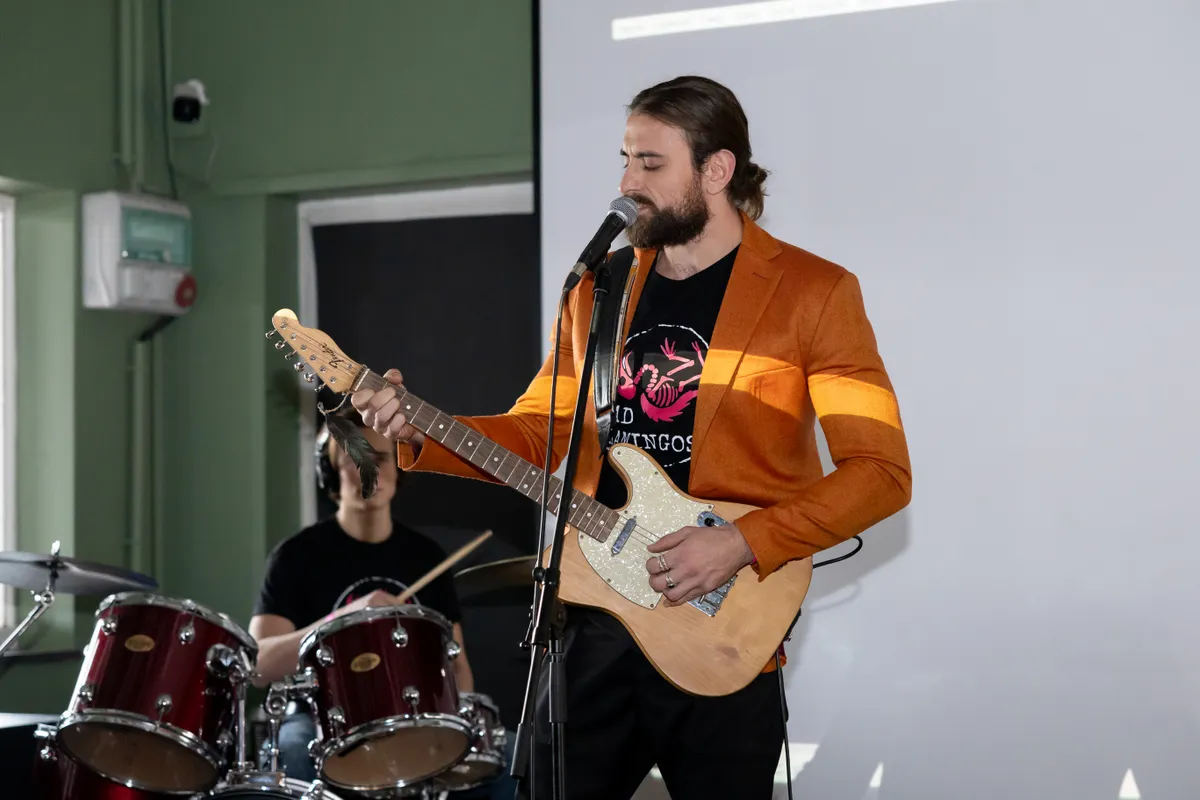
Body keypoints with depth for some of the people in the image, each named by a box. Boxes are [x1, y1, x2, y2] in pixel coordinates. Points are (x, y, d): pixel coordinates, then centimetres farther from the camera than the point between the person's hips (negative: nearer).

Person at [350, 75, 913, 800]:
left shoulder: (812, 291, -7)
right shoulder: (599, 285, 10)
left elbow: (881, 471, -11)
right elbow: (535, 432, 15)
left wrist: (741, 545, -20)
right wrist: (419, 435, -2)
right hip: (590, 617, 5)